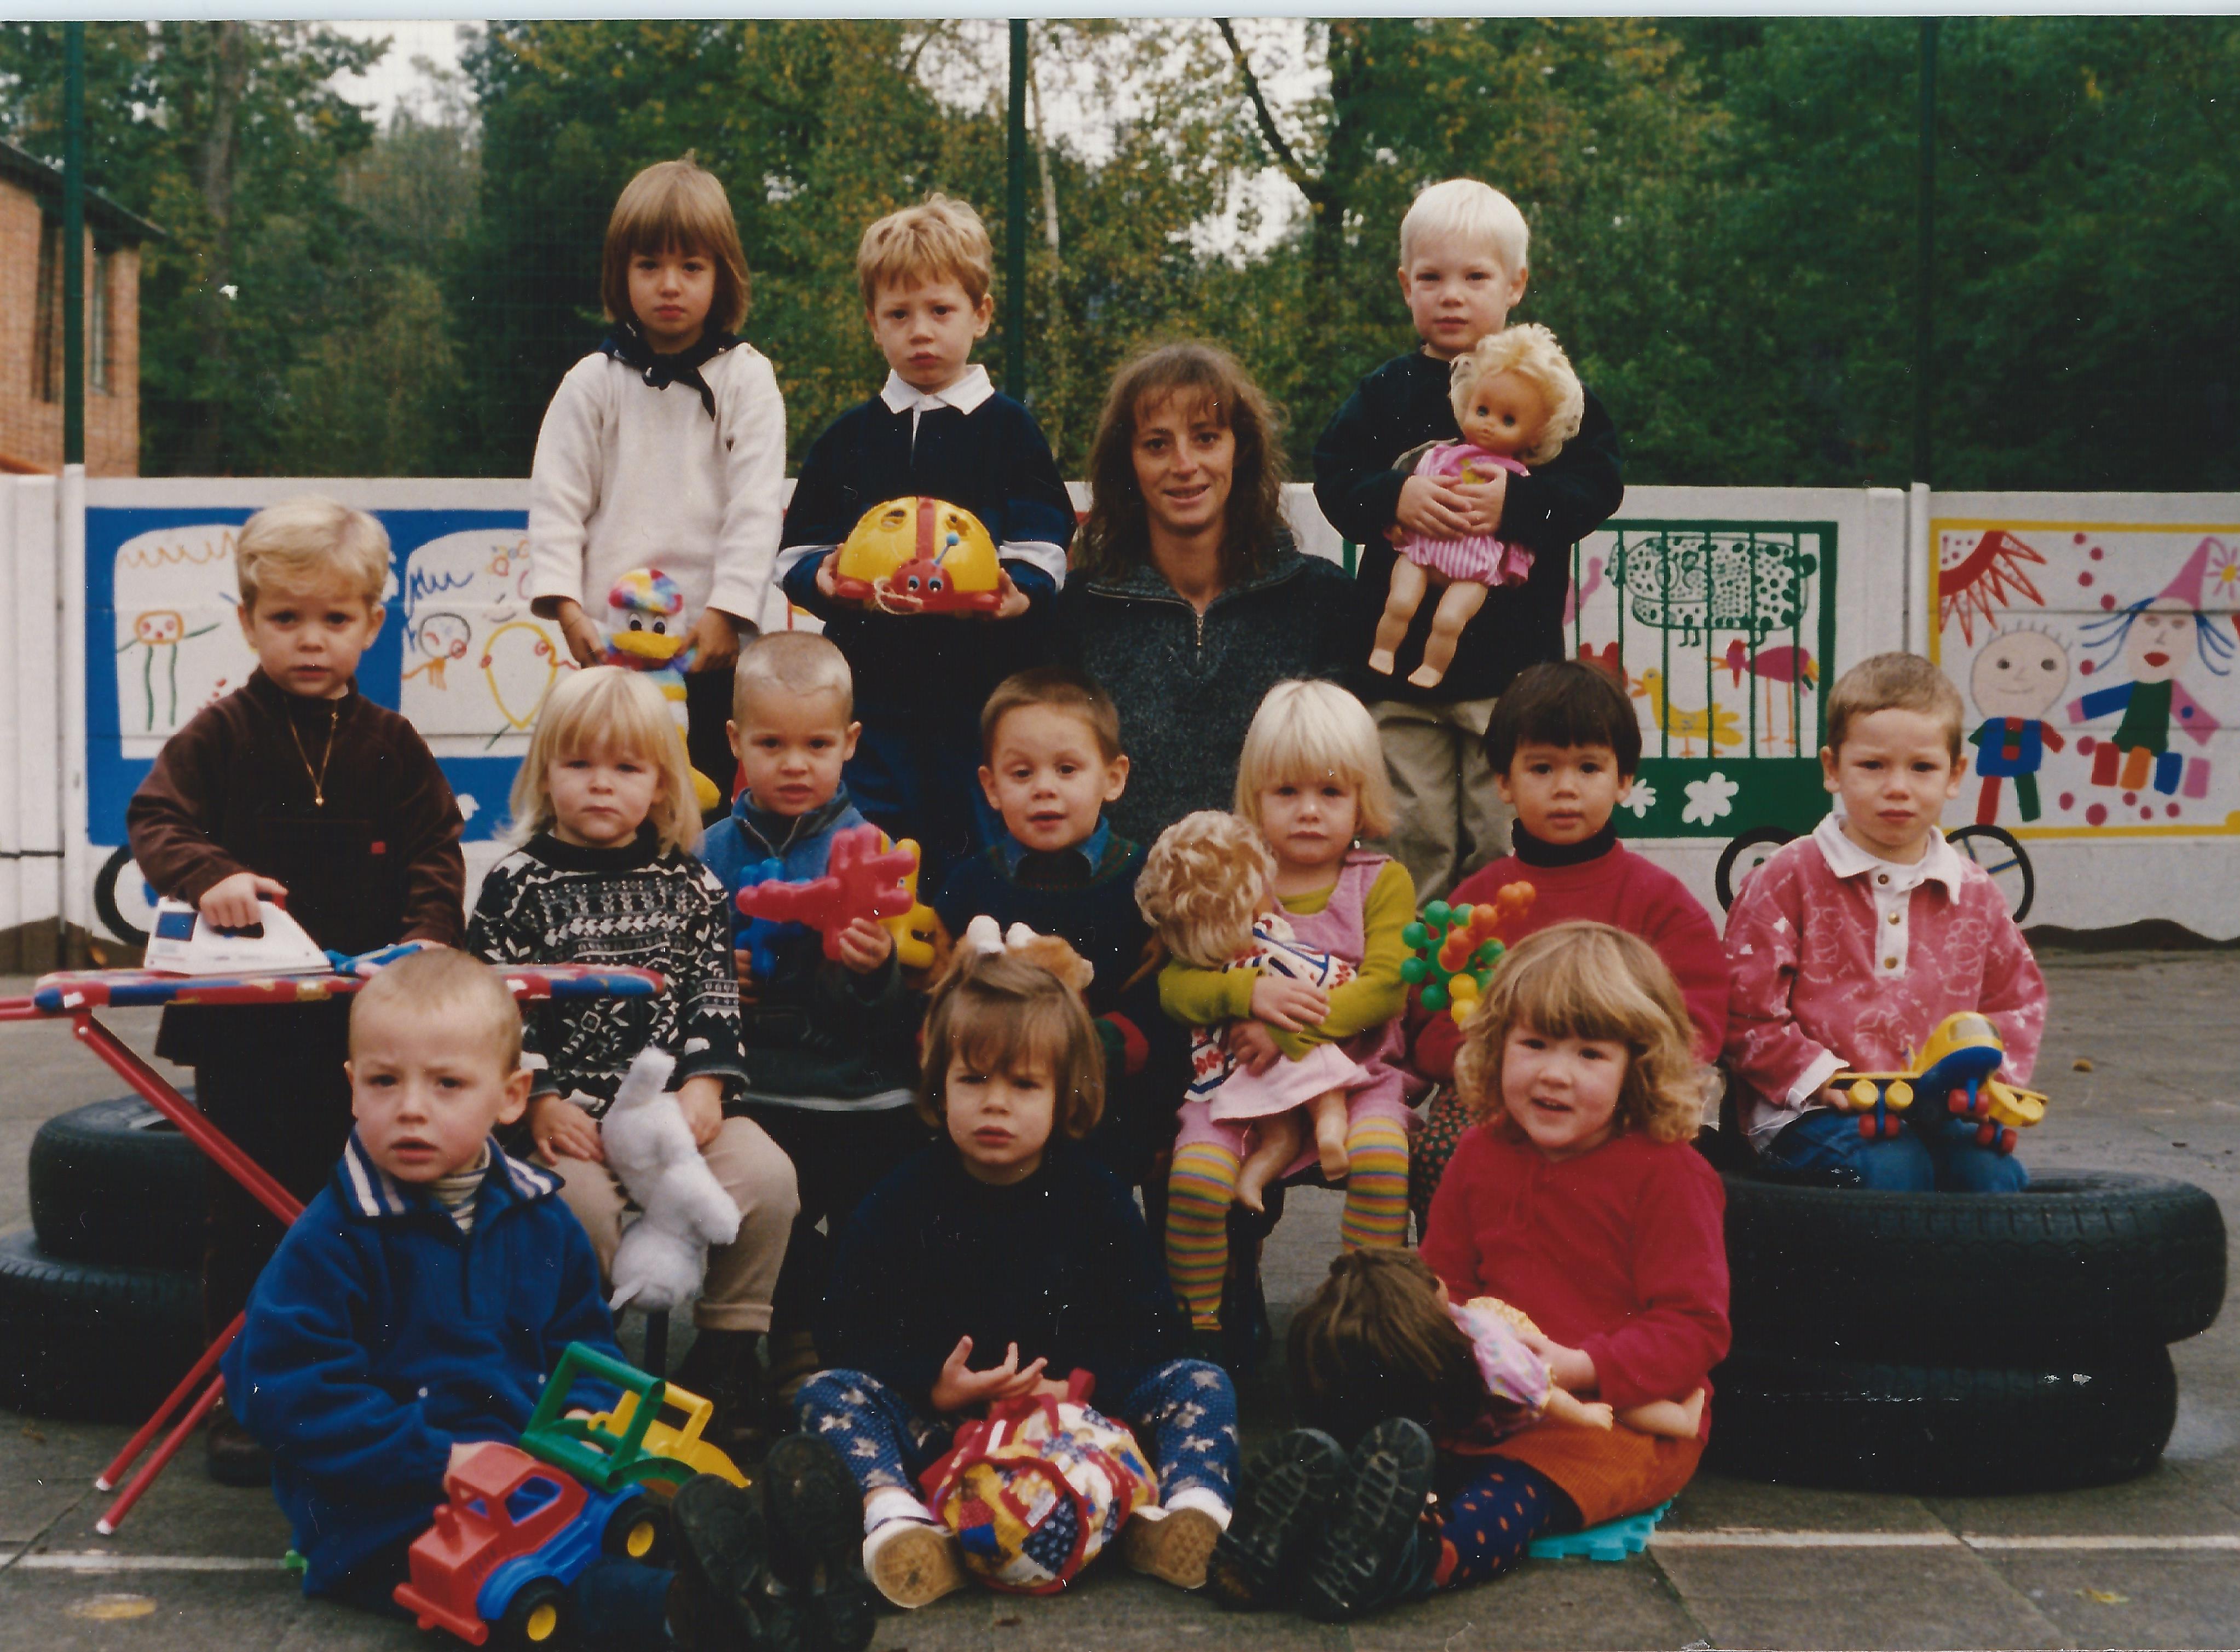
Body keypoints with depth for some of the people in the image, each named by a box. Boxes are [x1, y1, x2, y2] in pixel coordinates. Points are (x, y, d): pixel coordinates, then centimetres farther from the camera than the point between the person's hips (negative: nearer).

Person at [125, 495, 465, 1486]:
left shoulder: (391, 746, 4)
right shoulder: (219, 736, -1)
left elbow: (434, 847, 2)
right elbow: (155, 819, -9)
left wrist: (427, 929, -16)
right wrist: (208, 876, -29)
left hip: (363, 1020, 1)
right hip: (244, 1023, -1)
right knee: (245, 1216, 7)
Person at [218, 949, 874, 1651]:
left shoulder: (540, 1218, 11)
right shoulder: (334, 1238, -6)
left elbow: (585, 1343, 21)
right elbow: (289, 1390, -12)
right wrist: (440, 1459, -19)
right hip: (389, 1510, -6)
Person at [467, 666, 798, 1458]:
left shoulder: (689, 883, 11)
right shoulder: (517, 886, 4)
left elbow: (714, 990, 7)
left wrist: (704, 1084, -7)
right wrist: (538, 1101, -11)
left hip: (675, 1097, 2)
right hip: (571, 1104, -2)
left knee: (765, 1176, -20)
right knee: (582, 1201, -29)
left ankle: (725, 1356, -1)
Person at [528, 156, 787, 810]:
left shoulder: (747, 377, 3)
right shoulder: (594, 380, 6)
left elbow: (755, 506, -3)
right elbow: (555, 499, 4)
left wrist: (727, 611, -12)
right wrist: (566, 605, -8)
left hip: (713, 641, -1)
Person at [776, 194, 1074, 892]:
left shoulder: (1010, 430, 6)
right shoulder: (848, 439, 13)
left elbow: (1042, 550, -1)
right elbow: (796, 551, 11)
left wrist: (1018, 593, -23)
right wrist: (822, 579, -12)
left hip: (981, 693, -2)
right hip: (871, 687, 2)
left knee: (977, 856, 2)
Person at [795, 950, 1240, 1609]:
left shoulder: (1097, 1197, 3)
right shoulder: (903, 1201, 1)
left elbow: (1151, 1326, 2)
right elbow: (847, 1329, -1)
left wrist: (1082, 1385, -16)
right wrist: (934, 1386, -17)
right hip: (937, 1419, 0)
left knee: (1201, 1384, -16)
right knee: (827, 1393, -22)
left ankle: (1188, 1508, -40)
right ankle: (895, 1518, -47)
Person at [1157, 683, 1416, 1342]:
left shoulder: (1383, 881, 4)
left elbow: (1385, 986, -9)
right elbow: (1174, 983, -1)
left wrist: (1291, 1033, -20)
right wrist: (1249, 992, -21)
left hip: (1353, 1072, -1)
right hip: (1241, 1075, 1)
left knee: (1381, 1157, -30)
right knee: (1195, 1175, -23)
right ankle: (1199, 1323, -3)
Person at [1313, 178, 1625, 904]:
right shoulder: (1384, 392, 7)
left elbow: (1598, 482, -5)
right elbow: (1333, 478, 2)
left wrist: (1516, 503, -20)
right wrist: (1395, 496, -17)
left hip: (1512, 659, -1)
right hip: (1399, 652, 2)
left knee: (1506, 839, 3)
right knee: (1413, 835, 7)